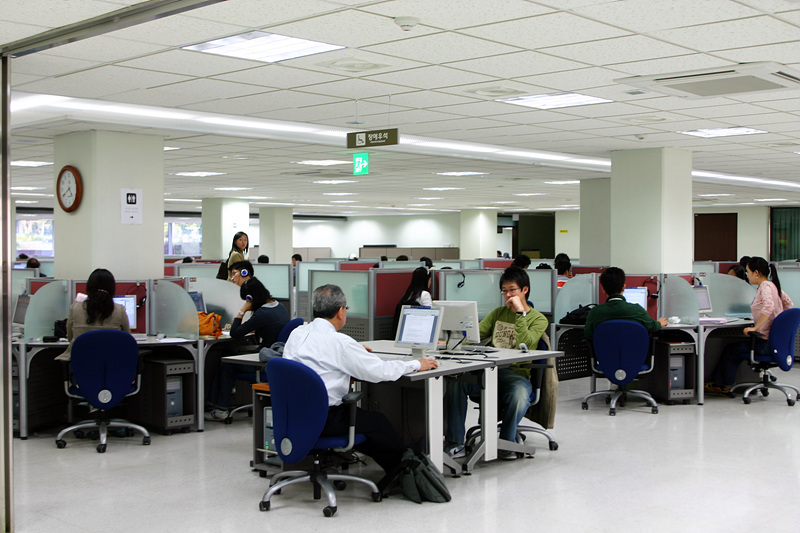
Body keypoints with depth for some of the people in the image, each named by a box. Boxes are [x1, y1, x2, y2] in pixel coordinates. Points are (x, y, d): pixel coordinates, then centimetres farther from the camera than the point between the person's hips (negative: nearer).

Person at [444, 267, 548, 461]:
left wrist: (520, 313, -12)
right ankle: (455, 443, -21)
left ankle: (506, 443, -11)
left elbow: (524, 344, -13)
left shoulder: (538, 319, 5)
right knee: (455, 380, -26)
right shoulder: (498, 313, 20)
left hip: (517, 374, -4)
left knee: (519, 395, -39)